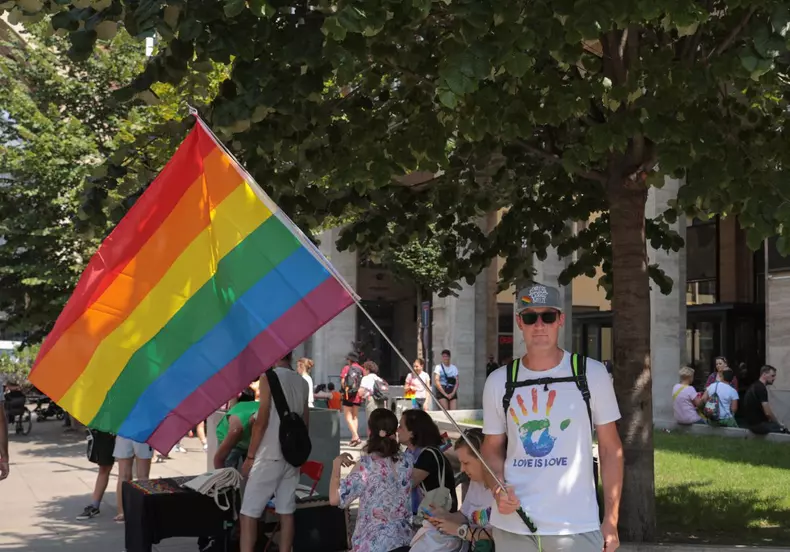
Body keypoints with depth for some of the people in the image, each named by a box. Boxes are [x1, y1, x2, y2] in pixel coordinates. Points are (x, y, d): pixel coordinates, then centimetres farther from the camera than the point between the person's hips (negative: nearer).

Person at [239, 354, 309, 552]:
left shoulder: (269, 377, -8)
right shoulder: (302, 382, 10)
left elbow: (262, 421, -12)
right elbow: (305, 422, 13)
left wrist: (250, 456, -6)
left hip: (269, 455, -6)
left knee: (248, 513, -3)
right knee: (286, 511, 8)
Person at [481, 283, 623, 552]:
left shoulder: (592, 374, -2)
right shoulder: (498, 381, 3)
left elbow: (611, 449, 1)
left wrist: (611, 519, -3)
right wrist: (498, 489, -8)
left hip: (577, 526, -2)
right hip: (511, 526, 2)